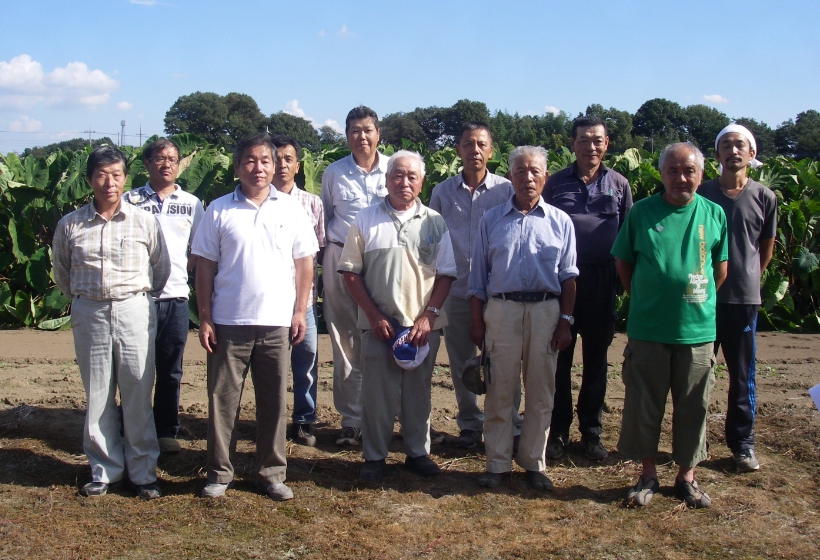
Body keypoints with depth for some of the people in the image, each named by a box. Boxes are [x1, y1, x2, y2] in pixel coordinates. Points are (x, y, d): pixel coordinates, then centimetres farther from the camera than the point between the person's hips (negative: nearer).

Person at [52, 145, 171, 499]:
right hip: (88, 315, 2)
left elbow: (161, 268, 11)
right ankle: (106, 470, 19)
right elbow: (61, 273, 17)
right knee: (97, 397, 7)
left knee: (137, 397, 2)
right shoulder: (70, 225, 3)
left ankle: (142, 472, 12)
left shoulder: (144, 223, 0)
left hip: (135, 312, -1)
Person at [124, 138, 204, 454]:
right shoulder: (130, 200, 4)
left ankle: (167, 431, 18)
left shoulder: (191, 204, 9)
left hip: (175, 297, 2)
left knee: (170, 371, 8)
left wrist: (181, 271, -2)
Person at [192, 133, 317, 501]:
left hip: (277, 323, 1)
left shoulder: (291, 210, 6)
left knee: (274, 401, 8)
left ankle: (272, 473, 19)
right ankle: (219, 473, 18)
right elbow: (205, 266, 3)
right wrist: (204, 318, -2)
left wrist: (299, 312, 1)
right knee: (222, 400, 5)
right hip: (228, 322, -1)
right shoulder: (219, 210, 3)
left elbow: (304, 263, 8)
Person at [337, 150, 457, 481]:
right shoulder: (366, 220, 4)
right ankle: (374, 457, 15)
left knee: (418, 392, 9)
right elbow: (350, 272, 2)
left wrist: (428, 316, -7)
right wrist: (373, 315, -7)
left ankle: (418, 452, 23)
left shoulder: (434, 223, 6)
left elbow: (445, 274, 4)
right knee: (376, 392, 3)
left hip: (423, 326, 1)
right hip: (378, 325, -1)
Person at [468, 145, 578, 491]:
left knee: (541, 392, 6)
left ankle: (533, 462, 17)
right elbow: (478, 275, 9)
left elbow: (568, 277, 8)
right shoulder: (492, 220, 8)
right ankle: (497, 463, 12)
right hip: (501, 310, 0)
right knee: (499, 390, 2)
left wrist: (565, 321, 0)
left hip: (545, 311, 1)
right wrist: (476, 320, 3)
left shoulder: (560, 222, 8)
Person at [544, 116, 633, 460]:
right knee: (560, 357, 4)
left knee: (596, 358, 9)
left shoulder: (619, 184, 6)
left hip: (602, 282, 1)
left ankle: (591, 432, 20)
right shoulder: (555, 183, 3)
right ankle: (558, 431, 15)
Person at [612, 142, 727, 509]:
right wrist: (642, 300, 6)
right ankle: (648, 475, 22)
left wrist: (701, 302, 9)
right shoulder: (642, 212, -2)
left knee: (693, 408, 9)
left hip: (697, 331, 1)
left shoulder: (714, 214, 2)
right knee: (644, 406, 7)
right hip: (647, 330, -1)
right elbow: (623, 262, 8)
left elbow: (720, 267, 13)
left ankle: (686, 476, 24)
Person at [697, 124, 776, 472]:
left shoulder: (764, 198, 2)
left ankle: (742, 443, 19)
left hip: (744, 299, 0)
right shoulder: (701, 194, 0)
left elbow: (766, 249, 14)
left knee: (742, 376, 7)